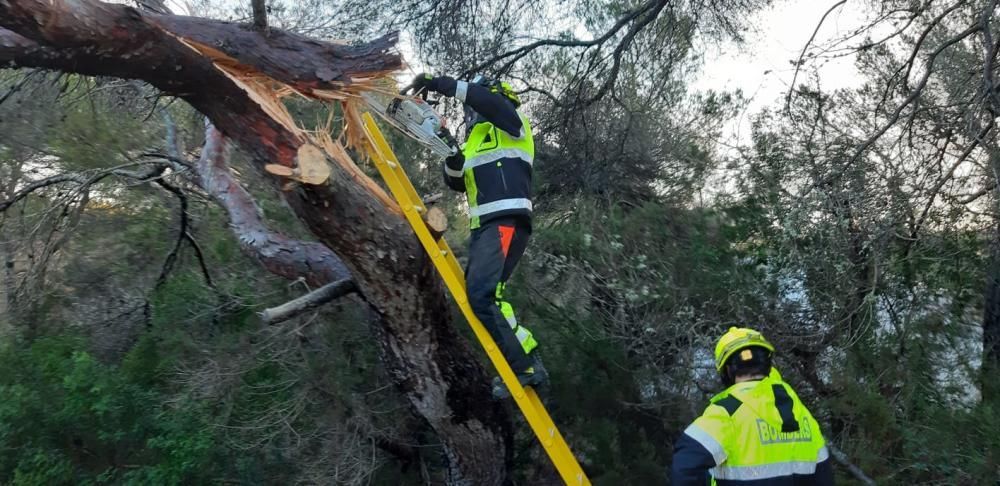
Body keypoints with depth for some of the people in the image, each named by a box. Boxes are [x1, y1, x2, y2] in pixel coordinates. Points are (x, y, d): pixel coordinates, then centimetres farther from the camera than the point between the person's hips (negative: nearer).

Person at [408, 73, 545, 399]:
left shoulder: (512, 126, 5)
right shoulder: (475, 142, 29)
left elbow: (484, 97, -14)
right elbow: (457, 182, 27)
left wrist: (439, 83, -9)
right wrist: (451, 151, 9)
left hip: (506, 222, -10)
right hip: (482, 227, 10)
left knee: (482, 292, -24)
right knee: (477, 296, 3)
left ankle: (526, 366, -18)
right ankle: (521, 363, 8)